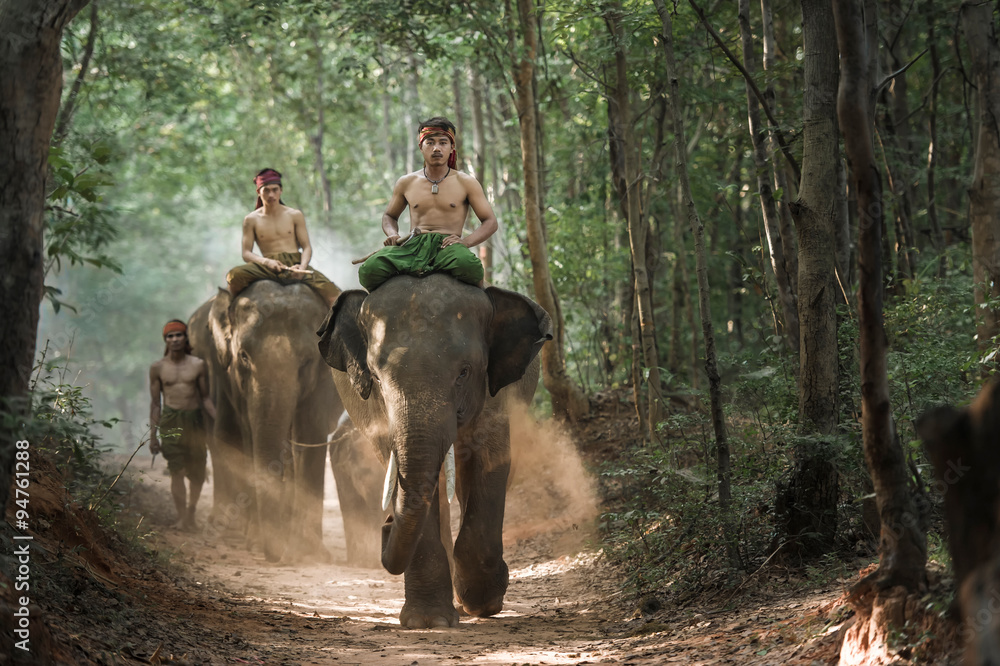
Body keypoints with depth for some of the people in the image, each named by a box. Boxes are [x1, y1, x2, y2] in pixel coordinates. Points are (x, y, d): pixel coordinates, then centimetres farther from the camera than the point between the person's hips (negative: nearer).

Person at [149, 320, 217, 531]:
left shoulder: (197, 365, 7)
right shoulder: (158, 368, 6)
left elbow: (205, 398, 12)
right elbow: (155, 402, 10)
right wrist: (152, 434, 7)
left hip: (195, 419, 2)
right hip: (170, 420, -2)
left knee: (198, 473, 4)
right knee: (177, 470, -14)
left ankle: (191, 512, 25)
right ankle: (182, 517, -14)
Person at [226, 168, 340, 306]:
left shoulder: (295, 215, 11)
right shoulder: (251, 220, 9)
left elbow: (306, 247, 8)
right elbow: (246, 253, 5)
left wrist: (302, 267, -14)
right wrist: (266, 262, -16)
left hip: (295, 264, 0)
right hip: (269, 267, 0)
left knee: (328, 288, -26)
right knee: (235, 275, -29)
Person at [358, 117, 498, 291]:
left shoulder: (465, 183, 11)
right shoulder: (406, 183, 18)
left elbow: (490, 222, 10)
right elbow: (389, 216, 32)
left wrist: (465, 242, -10)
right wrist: (392, 234, 6)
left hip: (447, 244, -2)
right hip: (412, 245, 2)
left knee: (469, 266, -40)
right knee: (369, 269, -29)